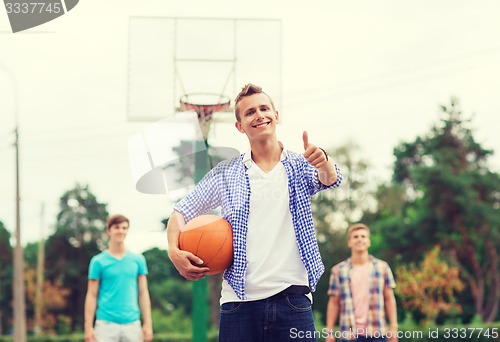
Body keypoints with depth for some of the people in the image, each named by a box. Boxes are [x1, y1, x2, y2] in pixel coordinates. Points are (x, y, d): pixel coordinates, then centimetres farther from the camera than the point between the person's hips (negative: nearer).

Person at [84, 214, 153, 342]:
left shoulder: (138, 260, 10)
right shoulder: (98, 261, 2)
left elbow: (143, 293, 10)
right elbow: (92, 295, 1)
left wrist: (148, 324, 3)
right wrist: (88, 327, -5)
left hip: (132, 324, 3)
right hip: (106, 323, -3)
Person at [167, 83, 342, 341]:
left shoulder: (301, 167, 8)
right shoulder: (225, 174, 11)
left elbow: (330, 179, -12)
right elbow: (181, 212, 14)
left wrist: (324, 164, -36)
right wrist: (174, 251, -5)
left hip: (292, 299, -1)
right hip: (239, 301, 1)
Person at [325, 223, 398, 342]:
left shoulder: (382, 267, 7)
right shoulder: (338, 270, 5)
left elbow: (389, 299, 8)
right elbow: (334, 303, 6)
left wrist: (394, 327, 1)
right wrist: (329, 331, 1)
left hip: (377, 332, 1)